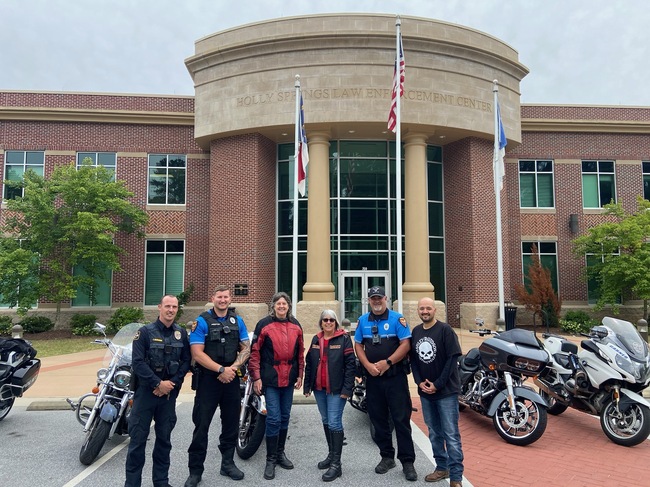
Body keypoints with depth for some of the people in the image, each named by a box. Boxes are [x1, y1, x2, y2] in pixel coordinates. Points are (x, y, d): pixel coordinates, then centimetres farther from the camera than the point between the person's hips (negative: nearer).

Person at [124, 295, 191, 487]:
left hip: (169, 392, 3)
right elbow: (138, 362, -13)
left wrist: (172, 383, -10)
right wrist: (158, 383, -16)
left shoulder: (182, 333, 5)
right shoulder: (145, 332, -6)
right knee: (138, 438, 1)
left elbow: (186, 361, 3)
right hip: (146, 390, -3)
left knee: (164, 438, 12)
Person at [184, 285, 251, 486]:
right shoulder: (202, 321, -7)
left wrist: (233, 368, -12)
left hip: (231, 378, 4)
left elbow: (246, 348, 5)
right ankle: (195, 470, 14)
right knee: (201, 424, 1)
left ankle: (228, 463, 29)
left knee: (231, 422, 13)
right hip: (208, 378, -4)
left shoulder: (237, 321, 6)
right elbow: (197, 354, -13)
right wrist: (221, 369, -18)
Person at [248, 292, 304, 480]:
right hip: (270, 378, -4)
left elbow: (300, 351, 13)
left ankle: (280, 453, 29)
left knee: (285, 417, 14)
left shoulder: (295, 325, 8)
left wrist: (300, 374, 10)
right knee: (274, 418, -5)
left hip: (289, 378, 5)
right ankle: (271, 459, 8)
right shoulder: (264, 324, -6)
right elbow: (255, 352, -7)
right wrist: (256, 377, -10)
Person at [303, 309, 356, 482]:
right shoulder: (316, 339, 10)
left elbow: (350, 364, -10)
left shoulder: (344, 338, -6)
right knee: (326, 421, 15)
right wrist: (307, 385, 8)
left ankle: (336, 464, 2)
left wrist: (347, 388, -16)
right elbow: (309, 363, 12)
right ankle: (331, 455, 29)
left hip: (336, 389, -6)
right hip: (319, 388, 6)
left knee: (334, 423, -6)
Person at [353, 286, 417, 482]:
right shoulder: (363, 320, 7)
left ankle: (407, 461, 9)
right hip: (372, 377, 4)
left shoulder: (397, 318, -5)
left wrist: (387, 362, -18)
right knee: (378, 419, 12)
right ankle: (387, 456, 26)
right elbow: (358, 345, 7)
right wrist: (368, 365, -8)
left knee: (401, 419, -1)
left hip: (395, 376, -4)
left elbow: (405, 344, -11)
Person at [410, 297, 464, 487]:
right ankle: (442, 467, 30)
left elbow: (452, 359, -12)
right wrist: (419, 382, -5)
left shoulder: (445, 329, -9)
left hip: (446, 391, -5)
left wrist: (437, 385, -14)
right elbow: (413, 359, 9)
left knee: (451, 435, -1)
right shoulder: (415, 332, 7)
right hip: (425, 392, 5)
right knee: (434, 433, 15)